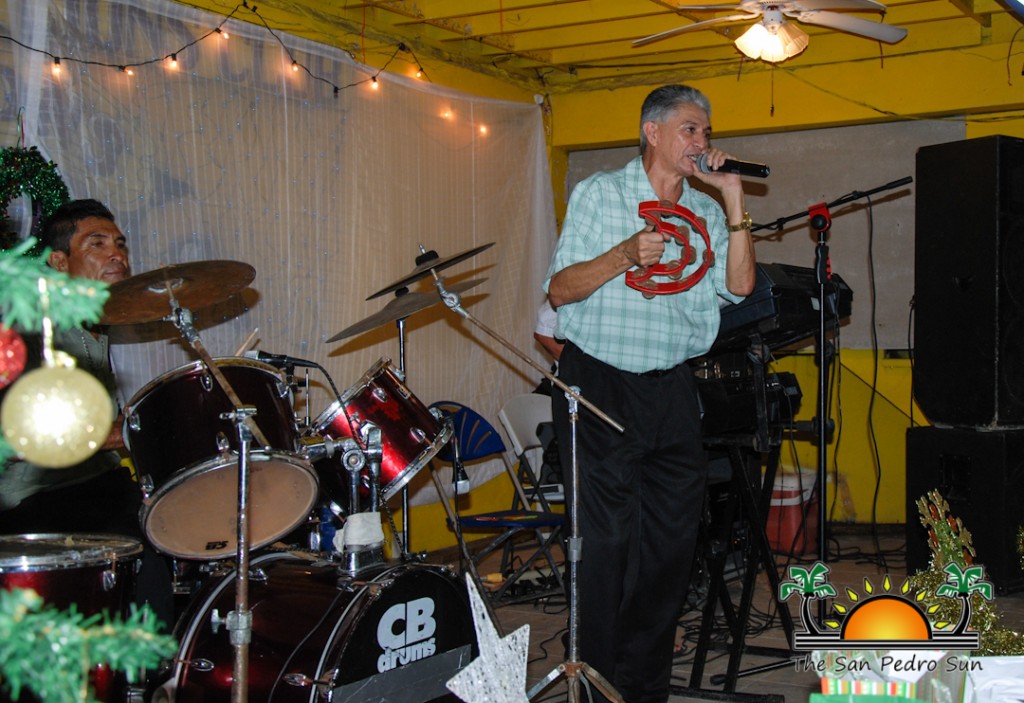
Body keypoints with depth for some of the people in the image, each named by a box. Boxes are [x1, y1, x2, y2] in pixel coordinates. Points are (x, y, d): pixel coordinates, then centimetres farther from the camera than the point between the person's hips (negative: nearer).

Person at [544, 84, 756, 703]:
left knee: (673, 535, 6)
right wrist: (627, 253, -19)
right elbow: (560, 289, -5)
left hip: (672, 391, 5)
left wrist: (733, 197, -3)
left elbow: (740, 284, -2)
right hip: (601, 384, -4)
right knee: (608, 538, -4)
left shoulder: (706, 211, 13)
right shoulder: (600, 194, 1)